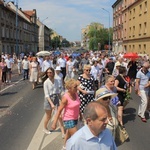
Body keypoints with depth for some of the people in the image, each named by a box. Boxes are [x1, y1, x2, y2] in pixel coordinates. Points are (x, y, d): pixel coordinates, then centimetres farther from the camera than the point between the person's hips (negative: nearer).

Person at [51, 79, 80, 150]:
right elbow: (59, 110, -20)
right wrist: (54, 123, -18)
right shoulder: (66, 97, -26)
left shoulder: (75, 93, -6)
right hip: (68, 120, -7)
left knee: (69, 134, 26)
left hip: (75, 118, 7)